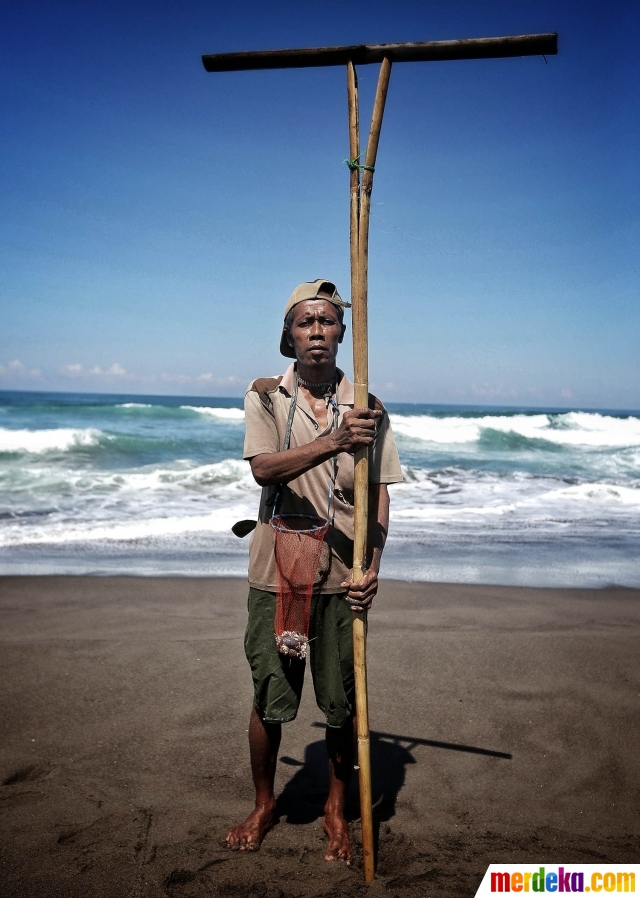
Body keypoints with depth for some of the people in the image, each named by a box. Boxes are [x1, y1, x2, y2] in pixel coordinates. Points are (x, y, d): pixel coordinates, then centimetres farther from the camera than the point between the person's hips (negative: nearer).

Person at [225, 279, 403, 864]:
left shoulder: (367, 408, 4)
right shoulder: (265, 396, 1)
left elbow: (378, 493, 2)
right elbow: (263, 468, -16)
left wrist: (372, 568, -11)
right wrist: (334, 441, -30)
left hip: (342, 575, 1)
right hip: (277, 571, 0)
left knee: (343, 702, 9)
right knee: (269, 699, 10)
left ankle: (337, 810, 32)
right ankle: (263, 804, 34)